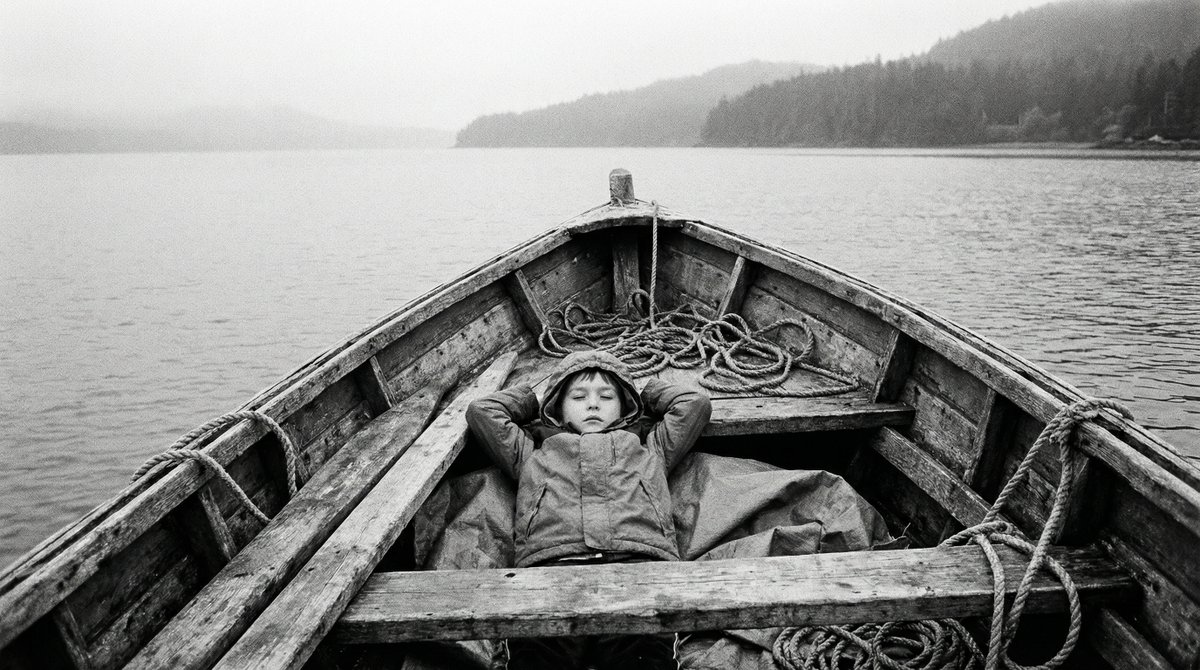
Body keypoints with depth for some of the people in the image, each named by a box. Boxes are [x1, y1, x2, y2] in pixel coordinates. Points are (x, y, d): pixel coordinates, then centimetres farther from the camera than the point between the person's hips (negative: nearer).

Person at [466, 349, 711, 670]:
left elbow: (696, 402, 35)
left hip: (638, 558, 0)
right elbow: (481, 411, 33)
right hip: (551, 561, 0)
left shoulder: (648, 445, 38)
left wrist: (646, 393, 49)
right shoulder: (533, 449, 36)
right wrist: (530, 398, 45)